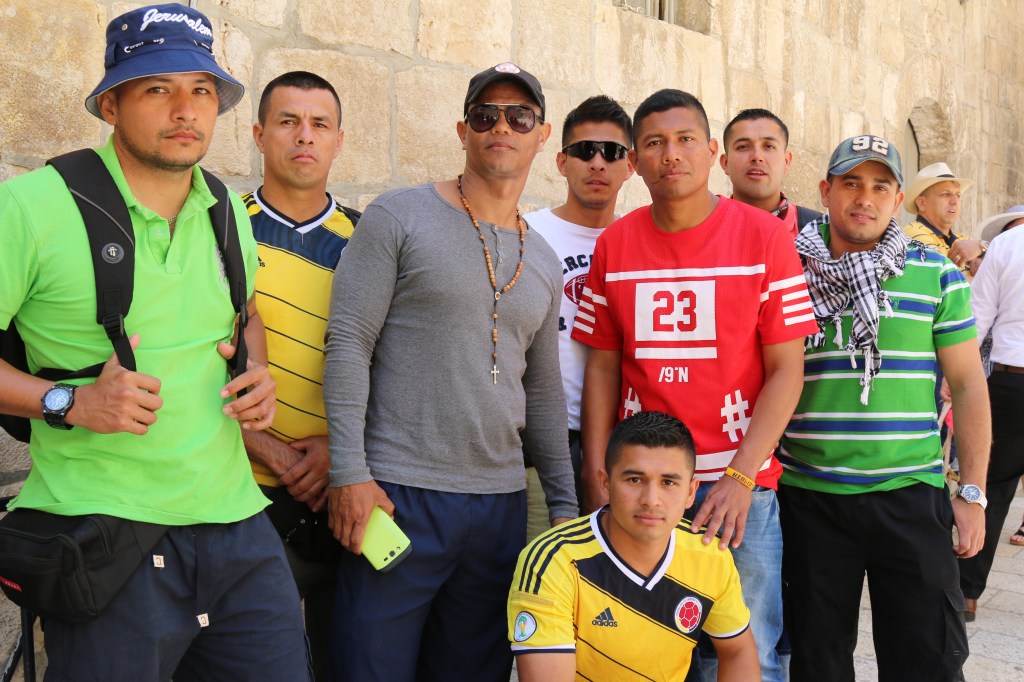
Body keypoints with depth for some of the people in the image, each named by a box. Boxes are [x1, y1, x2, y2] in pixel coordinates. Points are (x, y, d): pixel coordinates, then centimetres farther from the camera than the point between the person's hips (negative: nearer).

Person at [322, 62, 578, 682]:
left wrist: (564, 503, 15)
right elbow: (348, 345, -8)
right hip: (398, 493, -5)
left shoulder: (544, 262, 14)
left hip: (501, 504, 5)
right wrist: (350, 471, -15)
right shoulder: (400, 218, -3)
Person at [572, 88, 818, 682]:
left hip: (739, 484, -2)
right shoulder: (615, 244, 6)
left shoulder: (765, 236, -3)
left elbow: (786, 370, -5)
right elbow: (602, 368, 9)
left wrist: (740, 478, -13)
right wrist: (597, 479, 1)